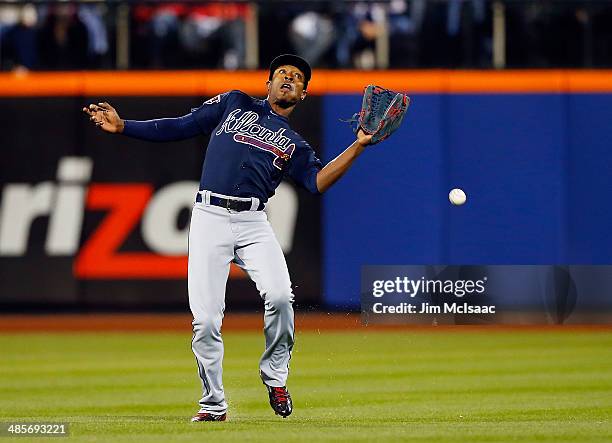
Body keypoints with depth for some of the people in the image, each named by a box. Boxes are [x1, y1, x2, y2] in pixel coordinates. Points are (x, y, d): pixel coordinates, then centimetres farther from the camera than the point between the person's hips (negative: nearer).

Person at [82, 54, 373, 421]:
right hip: (209, 218, -1)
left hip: (253, 223, 1)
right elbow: (179, 128, 18)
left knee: (279, 296, -24)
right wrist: (121, 126, 9)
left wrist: (359, 146, -5)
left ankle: (275, 375, 0)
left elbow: (318, 182, 3)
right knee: (206, 319, -9)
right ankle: (214, 404, 7)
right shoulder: (234, 104, 20)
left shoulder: (294, 144, 21)